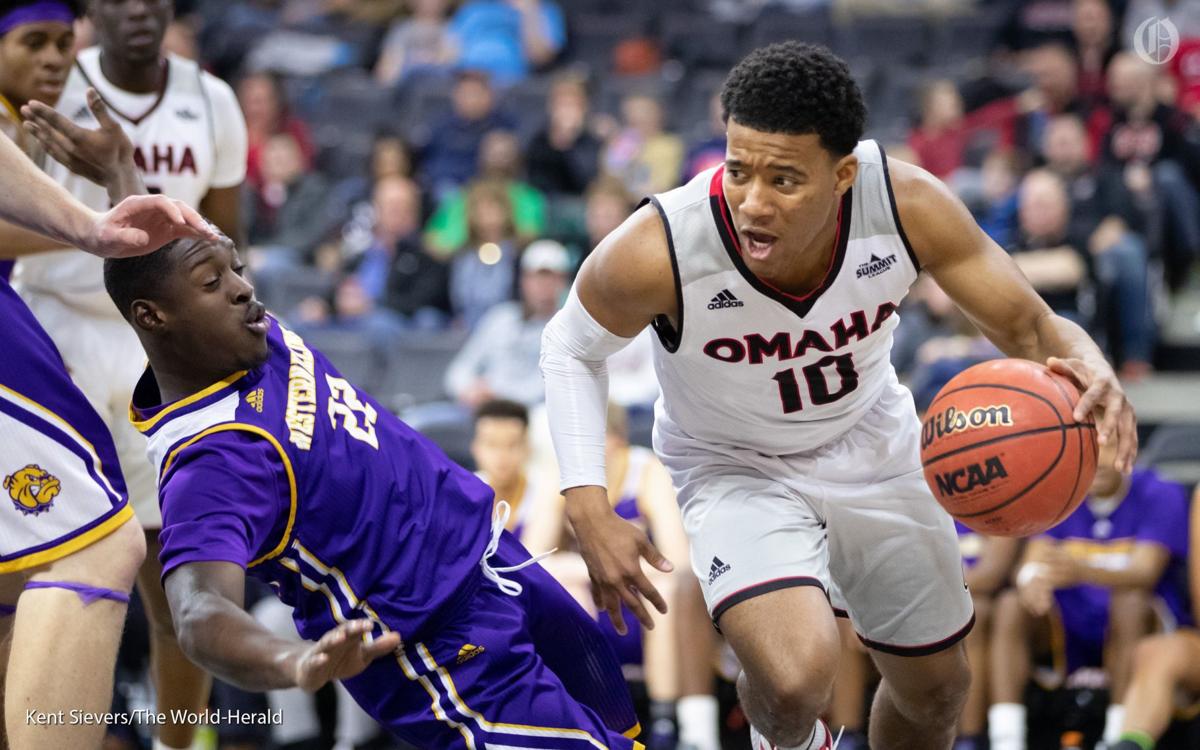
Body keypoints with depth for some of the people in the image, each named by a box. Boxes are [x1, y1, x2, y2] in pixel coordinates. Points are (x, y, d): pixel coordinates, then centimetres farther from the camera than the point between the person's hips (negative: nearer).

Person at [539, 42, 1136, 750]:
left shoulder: (908, 205, -30)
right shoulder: (657, 252, -35)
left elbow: (1028, 326, -18)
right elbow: (572, 349, -13)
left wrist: (1089, 369, -43)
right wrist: (591, 513, -23)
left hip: (873, 444, 3)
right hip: (736, 466, -3)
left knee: (937, 691, 17)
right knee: (796, 682, -28)